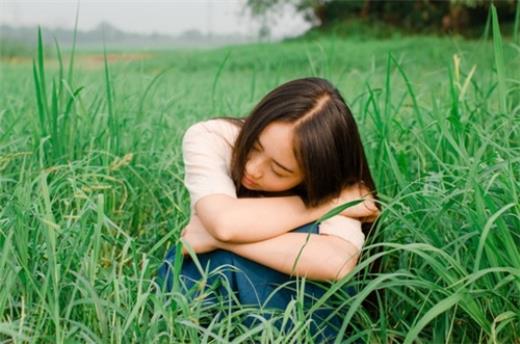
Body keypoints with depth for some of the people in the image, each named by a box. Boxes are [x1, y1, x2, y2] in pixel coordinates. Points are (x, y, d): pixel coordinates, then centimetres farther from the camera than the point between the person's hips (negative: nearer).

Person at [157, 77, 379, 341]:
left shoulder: (329, 182, -22)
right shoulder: (209, 139, -21)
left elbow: (338, 263, -41)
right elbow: (226, 222, -39)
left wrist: (216, 237, -38)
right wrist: (325, 204, -29)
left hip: (285, 295, 0)